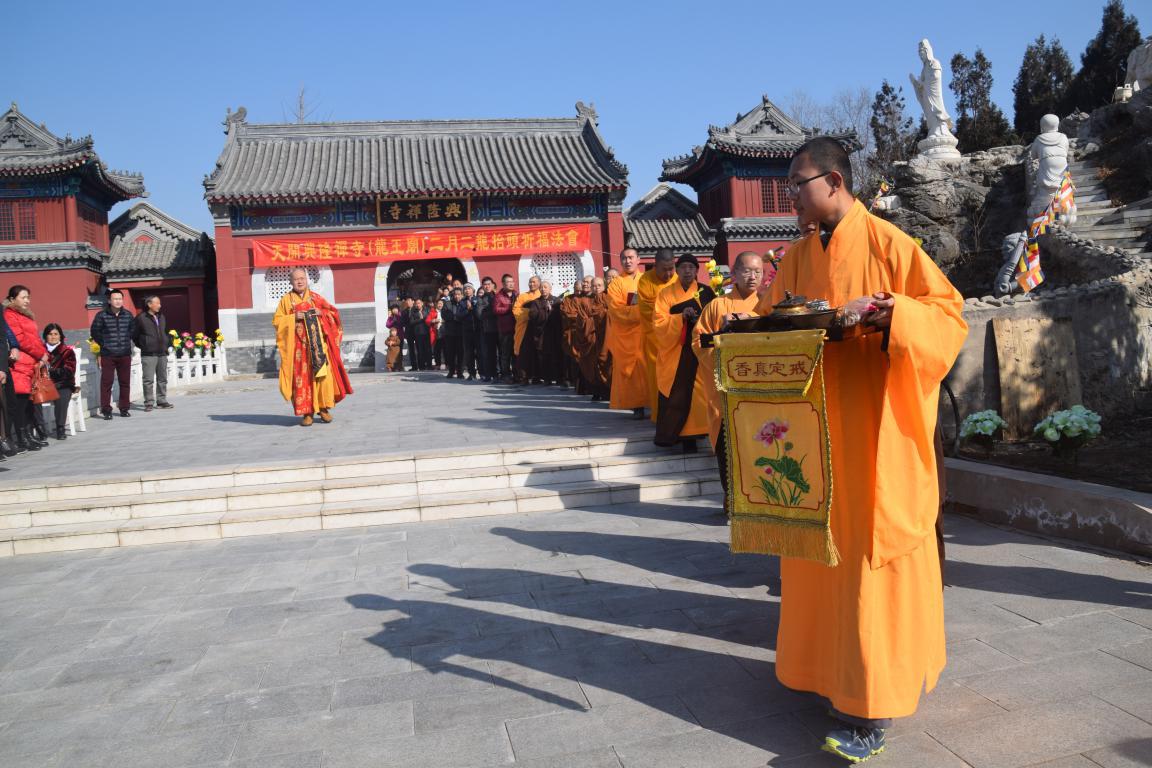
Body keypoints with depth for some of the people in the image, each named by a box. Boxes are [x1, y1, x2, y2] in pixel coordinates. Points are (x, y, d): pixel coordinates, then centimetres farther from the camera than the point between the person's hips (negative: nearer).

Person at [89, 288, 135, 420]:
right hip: (107, 355, -3)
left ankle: (124, 408, 17)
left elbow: (132, 330, 20)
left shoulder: (128, 315, 6)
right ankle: (106, 410, 4)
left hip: (125, 354, 3)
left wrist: (127, 342, 10)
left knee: (125, 382, 7)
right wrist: (104, 344, 1)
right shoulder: (101, 315, -4)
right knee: (106, 383, -2)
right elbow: (94, 332, 2)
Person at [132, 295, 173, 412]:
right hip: (148, 354, -6)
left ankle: (161, 401, 16)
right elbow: (134, 336, -1)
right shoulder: (141, 318, -5)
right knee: (148, 380, -5)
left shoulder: (161, 317, 14)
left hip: (162, 353, 6)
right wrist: (142, 346, 2)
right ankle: (149, 403, -1)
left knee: (162, 379, 9)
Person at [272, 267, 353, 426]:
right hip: (298, 345, -1)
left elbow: (333, 312, 13)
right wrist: (294, 317, -11)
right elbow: (276, 320, 4)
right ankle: (306, 412, 0)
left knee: (322, 374, -5)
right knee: (302, 377, -4)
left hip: (317, 344, 1)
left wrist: (321, 313, -7)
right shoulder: (286, 300, 7)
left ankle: (323, 408, 7)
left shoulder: (316, 297, 11)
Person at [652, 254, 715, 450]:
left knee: (699, 393, -3)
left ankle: (689, 436, 5)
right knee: (677, 395, -4)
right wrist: (681, 317, -19)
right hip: (675, 352, -1)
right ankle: (671, 434, 5)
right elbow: (659, 323, -5)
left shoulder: (706, 292, 8)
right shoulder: (666, 294, 4)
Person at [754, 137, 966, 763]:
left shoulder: (887, 243, -6)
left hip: (875, 428, -6)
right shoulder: (798, 258, 12)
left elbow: (949, 310, -7)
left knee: (871, 551, -4)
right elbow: (769, 322, 16)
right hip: (815, 427, 6)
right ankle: (825, 662, 28)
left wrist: (891, 312, -24)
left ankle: (875, 703, 3)